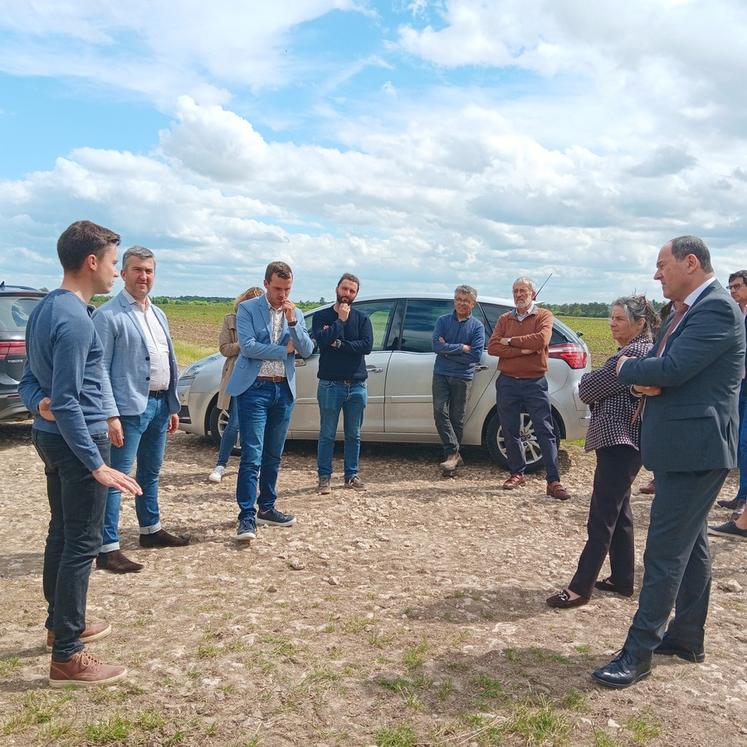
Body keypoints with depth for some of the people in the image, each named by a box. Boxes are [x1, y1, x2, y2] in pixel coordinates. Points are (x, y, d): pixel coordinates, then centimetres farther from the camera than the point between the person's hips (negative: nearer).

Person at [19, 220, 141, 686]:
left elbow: (28, 380, 12)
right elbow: (68, 401, -24)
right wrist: (98, 465, -23)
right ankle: (67, 657, 4)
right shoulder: (74, 319, -21)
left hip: (51, 437, 10)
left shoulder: (46, 309, 10)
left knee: (62, 533, 19)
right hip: (77, 441, -10)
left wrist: (40, 403, -9)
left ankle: (61, 623, 34)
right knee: (82, 543, -4)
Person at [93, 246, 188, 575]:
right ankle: (107, 549, 3)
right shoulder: (108, 314, -10)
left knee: (151, 473, 19)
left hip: (159, 405, 8)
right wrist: (110, 416, -20)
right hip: (129, 408, -8)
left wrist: (173, 406, 14)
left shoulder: (158, 314, 14)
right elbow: (100, 369, -14)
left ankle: (151, 530, 34)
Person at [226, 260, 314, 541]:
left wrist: (292, 322, -11)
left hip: (283, 390, 5)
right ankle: (247, 517, -5)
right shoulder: (248, 308, -2)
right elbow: (247, 346, -13)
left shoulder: (295, 314, 12)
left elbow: (307, 351, 3)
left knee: (273, 455, 13)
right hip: (254, 389, -5)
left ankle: (267, 508, 24)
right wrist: (285, 349, -7)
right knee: (251, 455, -9)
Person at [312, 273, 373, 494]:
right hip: (330, 384, -2)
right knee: (327, 434, 4)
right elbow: (322, 340, -16)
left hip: (357, 385, 2)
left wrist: (339, 344, -13)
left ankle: (351, 475, 22)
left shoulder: (362, 319, 7)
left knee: (353, 435, 11)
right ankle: (324, 477, 14)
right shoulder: (322, 316, 3)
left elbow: (367, 345, -9)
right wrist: (341, 320, -11)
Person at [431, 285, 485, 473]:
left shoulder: (477, 326, 3)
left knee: (457, 418, 4)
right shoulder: (443, 321, 6)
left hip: (463, 377, -1)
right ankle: (453, 453, -7)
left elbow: (476, 355, -9)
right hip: (441, 374, 1)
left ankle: (452, 454, 14)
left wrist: (448, 351, -9)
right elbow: (436, 345, -8)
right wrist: (461, 348, -12)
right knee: (440, 411, -12)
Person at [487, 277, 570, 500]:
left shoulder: (544, 316, 3)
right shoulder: (504, 319, 11)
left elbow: (542, 339, -18)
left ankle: (554, 481, -4)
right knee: (510, 432, 10)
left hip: (534, 383, -3)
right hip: (507, 383, 4)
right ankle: (517, 473, 25)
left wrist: (510, 341, -10)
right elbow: (492, 347, -4)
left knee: (545, 432, -5)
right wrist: (523, 350, -15)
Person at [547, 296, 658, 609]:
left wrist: (587, 380, 6)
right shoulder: (645, 350, 17)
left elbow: (587, 390, -15)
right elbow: (612, 389, 18)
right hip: (623, 442, 11)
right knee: (618, 513, 16)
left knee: (602, 518, -8)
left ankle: (580, 588, -4)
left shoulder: (633, 353, -16)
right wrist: (596, 382, 0)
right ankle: (622, 580, 26)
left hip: (618, 442, -11)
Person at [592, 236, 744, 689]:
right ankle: (688, 637, 32)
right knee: (691, 543, 18)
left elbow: (673, 368, -26)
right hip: (683, 447, 10)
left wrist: (628, 369, -7)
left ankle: (639, 654, 3)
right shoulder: (688, 312, 15)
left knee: (665, 551, -5)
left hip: (695, 449, -10)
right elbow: (664, 368, 15)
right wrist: (646, 380, -9)